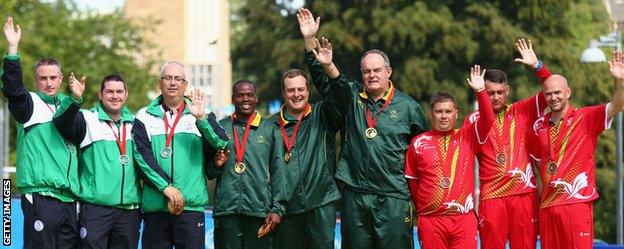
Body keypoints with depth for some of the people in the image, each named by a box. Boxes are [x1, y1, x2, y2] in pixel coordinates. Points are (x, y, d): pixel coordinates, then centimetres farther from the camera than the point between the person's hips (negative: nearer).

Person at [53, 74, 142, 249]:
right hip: (95, 209, -5)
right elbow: (62, 124, -20)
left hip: (130, 210, 5)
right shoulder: (88, 119, -1)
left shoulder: (135, 124, 15)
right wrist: (75, 99, -36)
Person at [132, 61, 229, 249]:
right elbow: (142, 156, -2)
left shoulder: (202, 115, 10)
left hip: (191, 205, -1)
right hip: (155, 206, 1)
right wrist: (166, 187, -13)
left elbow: (221, 143, -4)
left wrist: (201, 119, -20)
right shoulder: (145, 117, 10)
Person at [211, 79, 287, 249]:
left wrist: (278, 209, -3)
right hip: (226, 209, 1)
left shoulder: (270, 129, 8)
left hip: (260, 209, -1)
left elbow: (278, 171, 5)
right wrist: (216, 164, -7)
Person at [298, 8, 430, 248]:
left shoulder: (407, 106, 4)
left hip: (393, 199, -2)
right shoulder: (352, 96, 9)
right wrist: (310, 39, -13)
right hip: (355, 195, 3)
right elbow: (326, 78, 0)